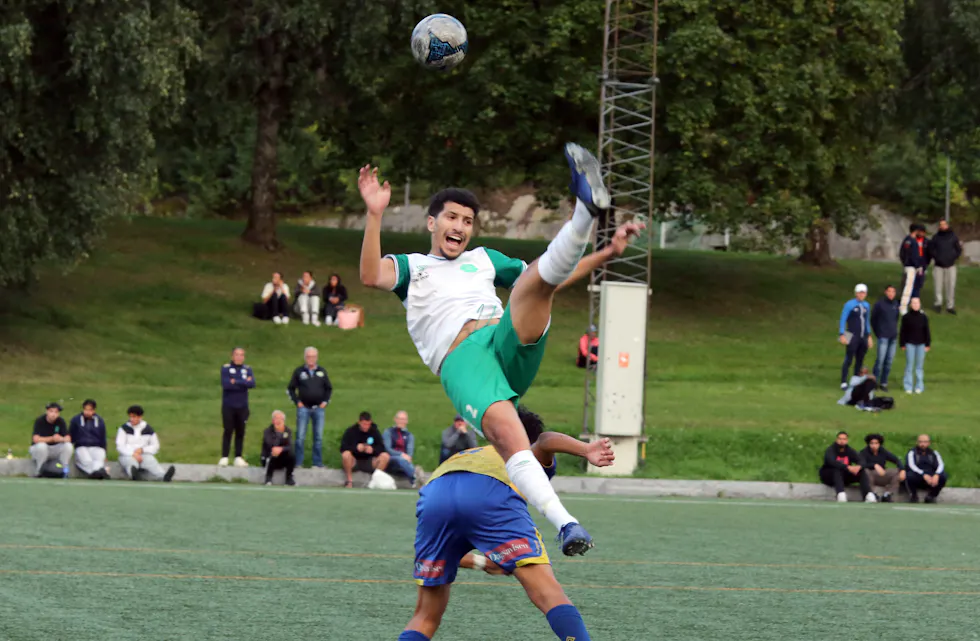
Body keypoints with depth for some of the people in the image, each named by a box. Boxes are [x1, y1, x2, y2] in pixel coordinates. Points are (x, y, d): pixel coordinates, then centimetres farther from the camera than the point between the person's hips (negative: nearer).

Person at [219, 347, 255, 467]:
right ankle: (224, 458, 2)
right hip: (228, 406, -3)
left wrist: (236, 382, -14)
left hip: (242, 406, 3)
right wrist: (243, 383, -13)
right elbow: (226, 384, -17)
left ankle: (238, 457, 9)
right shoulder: (226, 368, -2)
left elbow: (252, 384, -10)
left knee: (240, 432, 4)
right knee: (228, 431, -2)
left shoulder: (247, 369, 7)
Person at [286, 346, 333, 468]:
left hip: (319, 408, 2)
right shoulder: (299, 371, 4)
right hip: (303, 408, -2)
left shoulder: (322, 372, 9)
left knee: (318, 437, 3)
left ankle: (318, 462, 9)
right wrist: (297, 402, -1)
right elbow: (290, 388, 9)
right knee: (300, 436, -4)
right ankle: (298, 463, 0)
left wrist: (325, 401, 5)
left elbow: (329, 388, 18)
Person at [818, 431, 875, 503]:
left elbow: (861, 461, -10)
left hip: (844, 477, 5)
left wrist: (859, 467, -36)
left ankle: (868, 495, -34)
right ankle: (841, 494, -55)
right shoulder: (830, 450, -12)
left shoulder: (849, 450, 3)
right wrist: (848, 467, -47)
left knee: (862, 472, -16)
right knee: (837, 470, -37)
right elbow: (832, 462, -33)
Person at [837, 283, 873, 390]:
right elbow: (842, 320, -5)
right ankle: (843, 383, -4)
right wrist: (841, 335, -12)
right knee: (848, 360, -7)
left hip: (863, 337, 6)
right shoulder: (849, 305, -5)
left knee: (860, 361, 7)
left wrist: (869, 336, 20)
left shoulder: (866, 306, 12)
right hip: (853, 337, -6)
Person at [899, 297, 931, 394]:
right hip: (910, 344, -1)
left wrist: (928, 344, 5)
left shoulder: (923, 317, 4)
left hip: (921, 344, 1)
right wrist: (902, 344, 0)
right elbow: (903, 332, 2)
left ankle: (919, 386, 11)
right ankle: (908, 387, 6)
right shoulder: (906, 317, -1)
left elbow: (927, 331, 8)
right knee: (909, 365, 1)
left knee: (920, 366, 5)